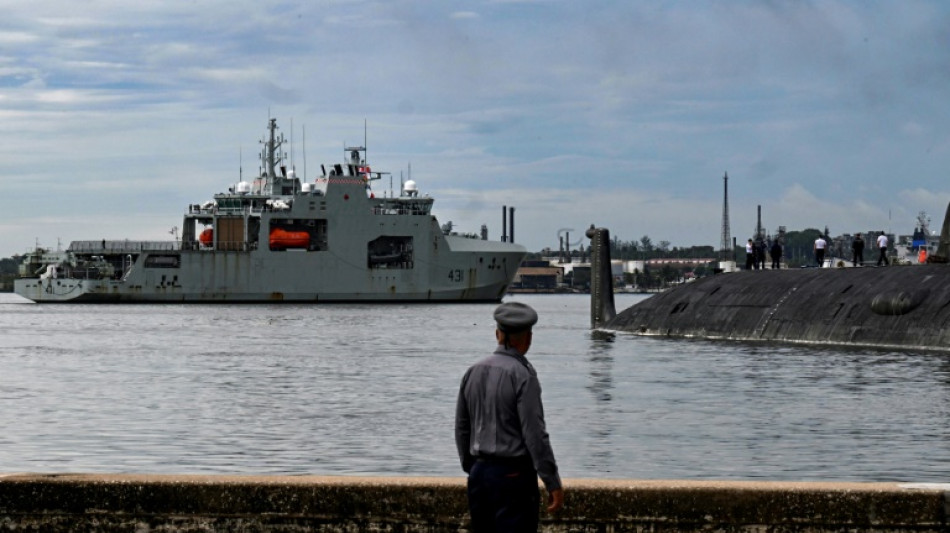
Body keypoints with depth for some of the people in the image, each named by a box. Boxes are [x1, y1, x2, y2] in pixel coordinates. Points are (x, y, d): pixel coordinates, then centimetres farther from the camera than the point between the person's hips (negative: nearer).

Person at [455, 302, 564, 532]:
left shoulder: (473, 372, 7)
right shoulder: (522, 375, -14)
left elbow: (461, 429, 14)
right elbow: (535, 434, -17)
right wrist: (553, 482, -12)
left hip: (479, 472, 7)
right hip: (513, 475, -7)